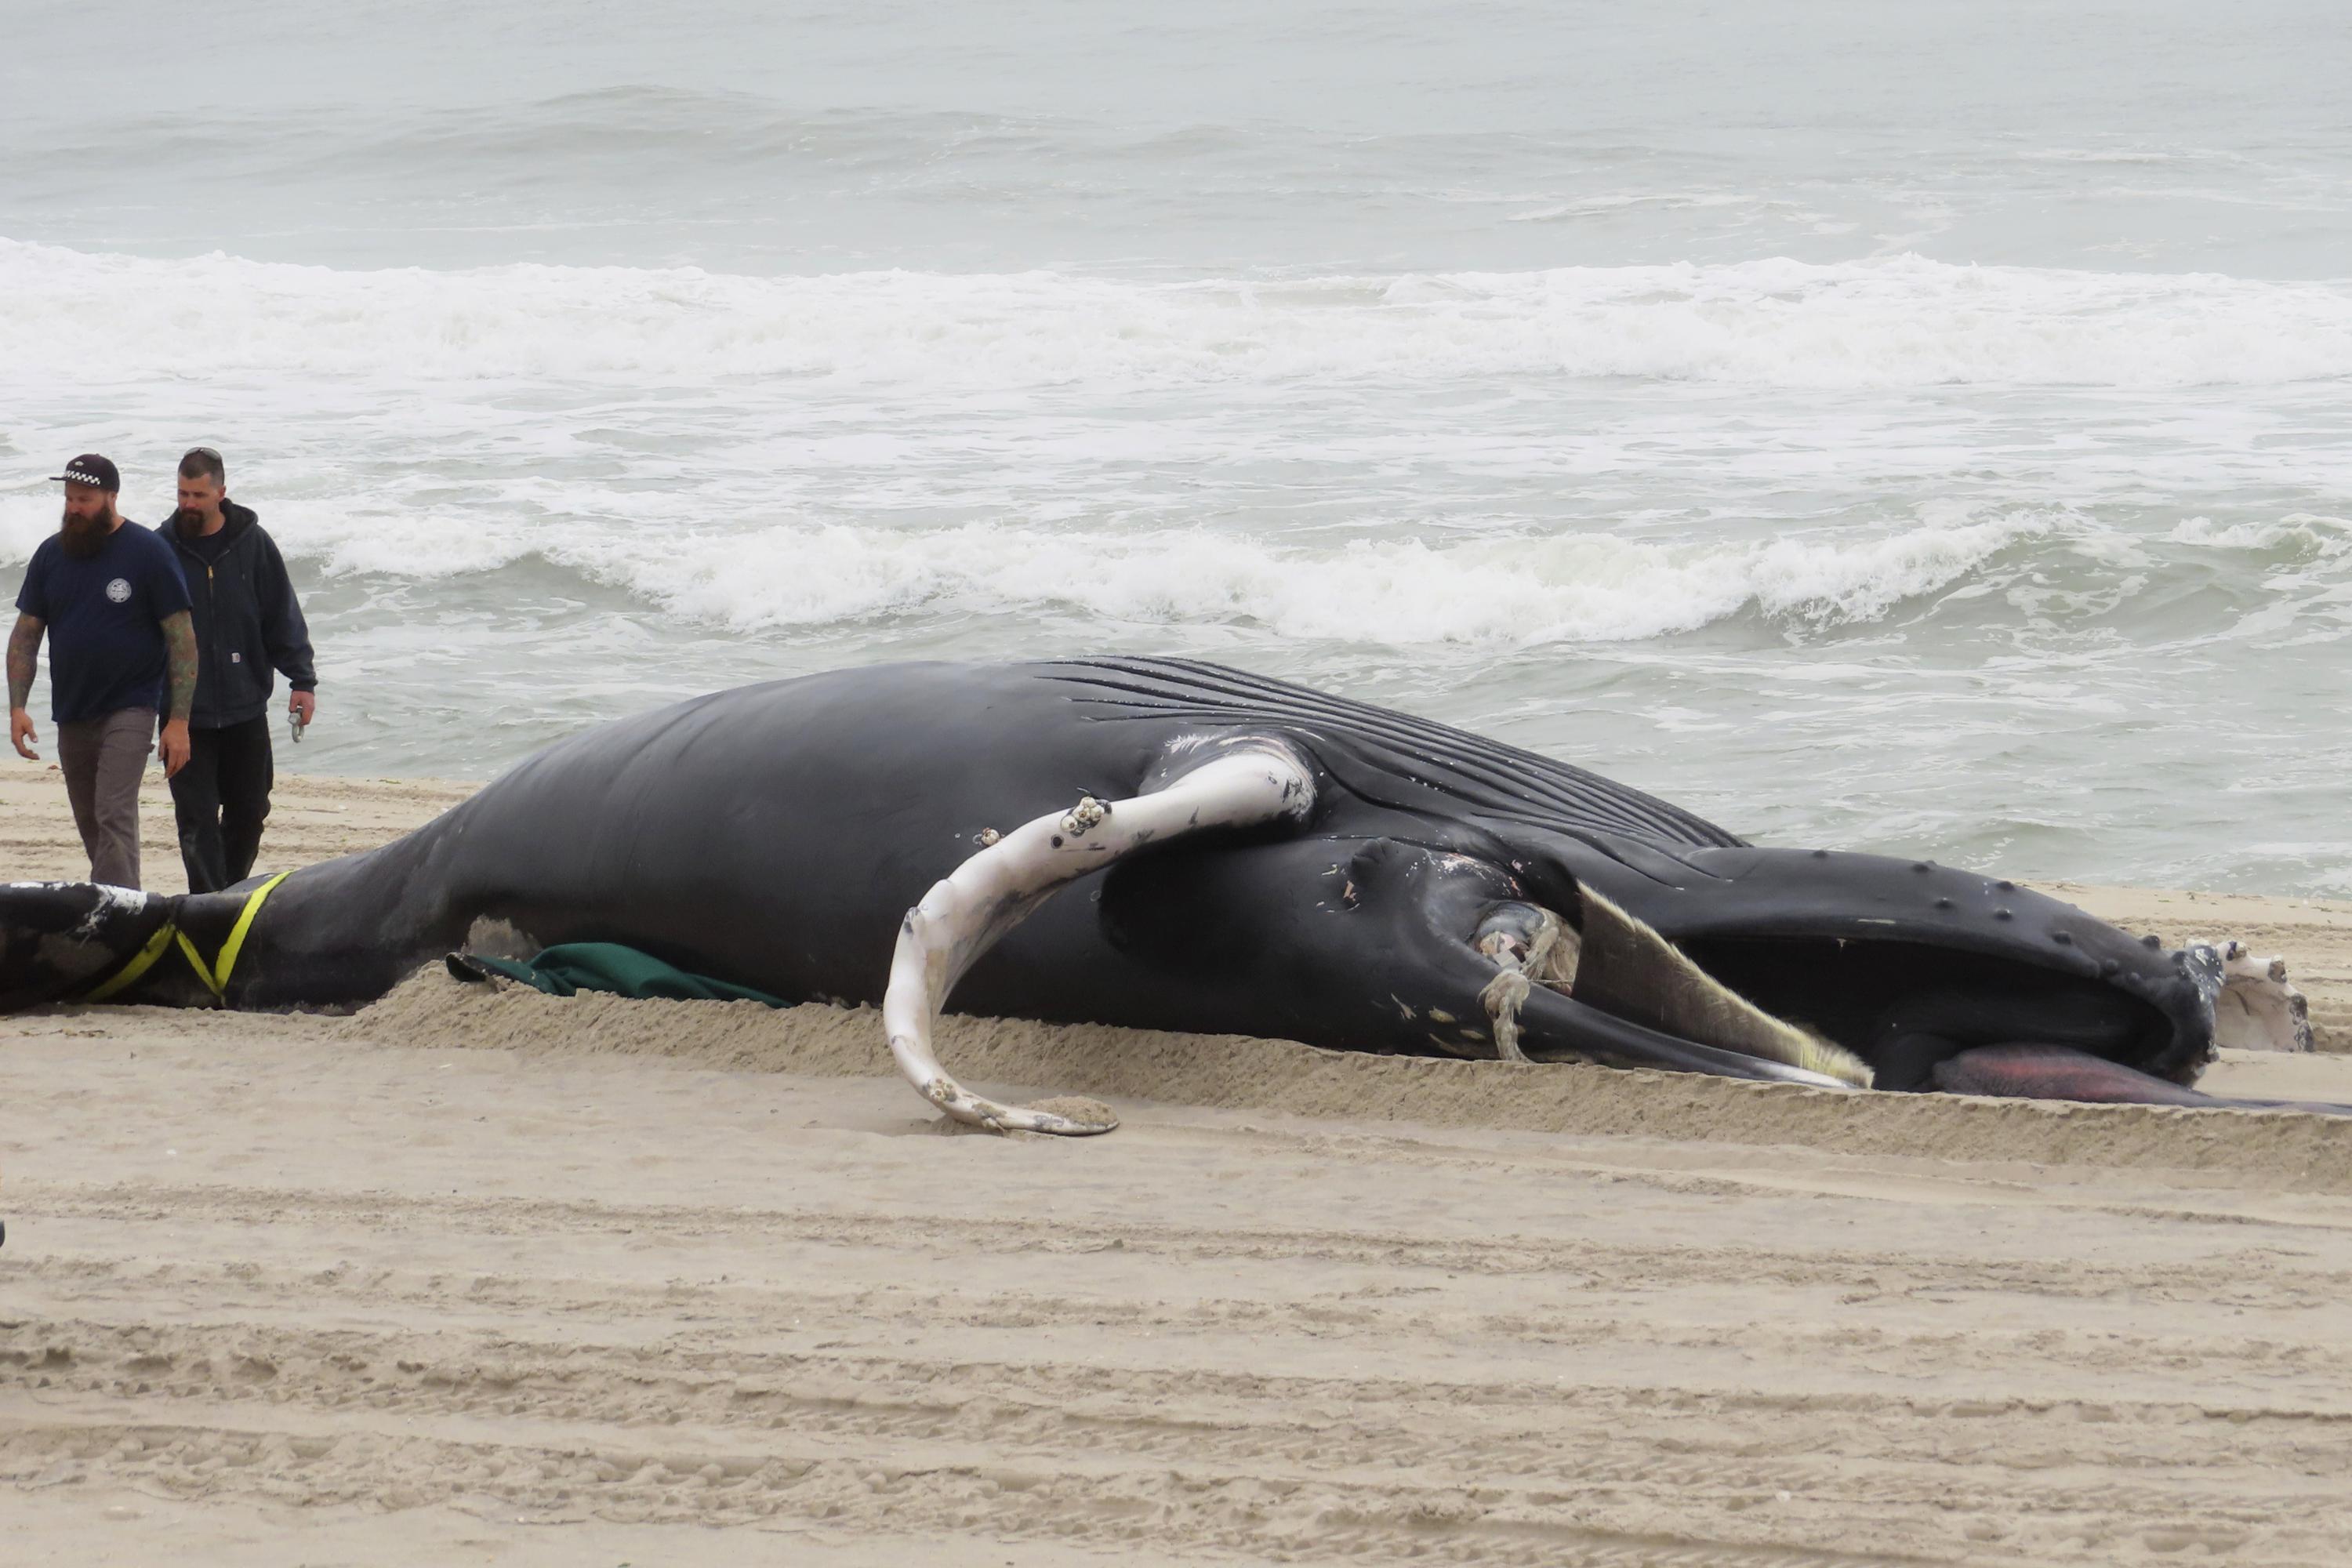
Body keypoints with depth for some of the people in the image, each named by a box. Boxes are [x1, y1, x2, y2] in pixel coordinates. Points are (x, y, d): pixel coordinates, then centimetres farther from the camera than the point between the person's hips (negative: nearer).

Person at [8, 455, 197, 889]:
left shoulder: (149, 553, -7)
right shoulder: (51, 555, 6)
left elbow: (182, 639, -8)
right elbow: (25, 634, 10)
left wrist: (179, 721, -14)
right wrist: (17, 707, -3)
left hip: (129, 710, -6)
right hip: (72, 715, 6)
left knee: (114, 817, -18)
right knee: (91, 826, 11)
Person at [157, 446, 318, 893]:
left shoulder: (253, 544, 0)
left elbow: (283, 617, 4)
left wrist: (302, 680, -1)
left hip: (245, 708, 2)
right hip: (185, 714, -2)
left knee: (249, 812, 11)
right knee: (197, 818, -5)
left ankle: (232, 893, 29)